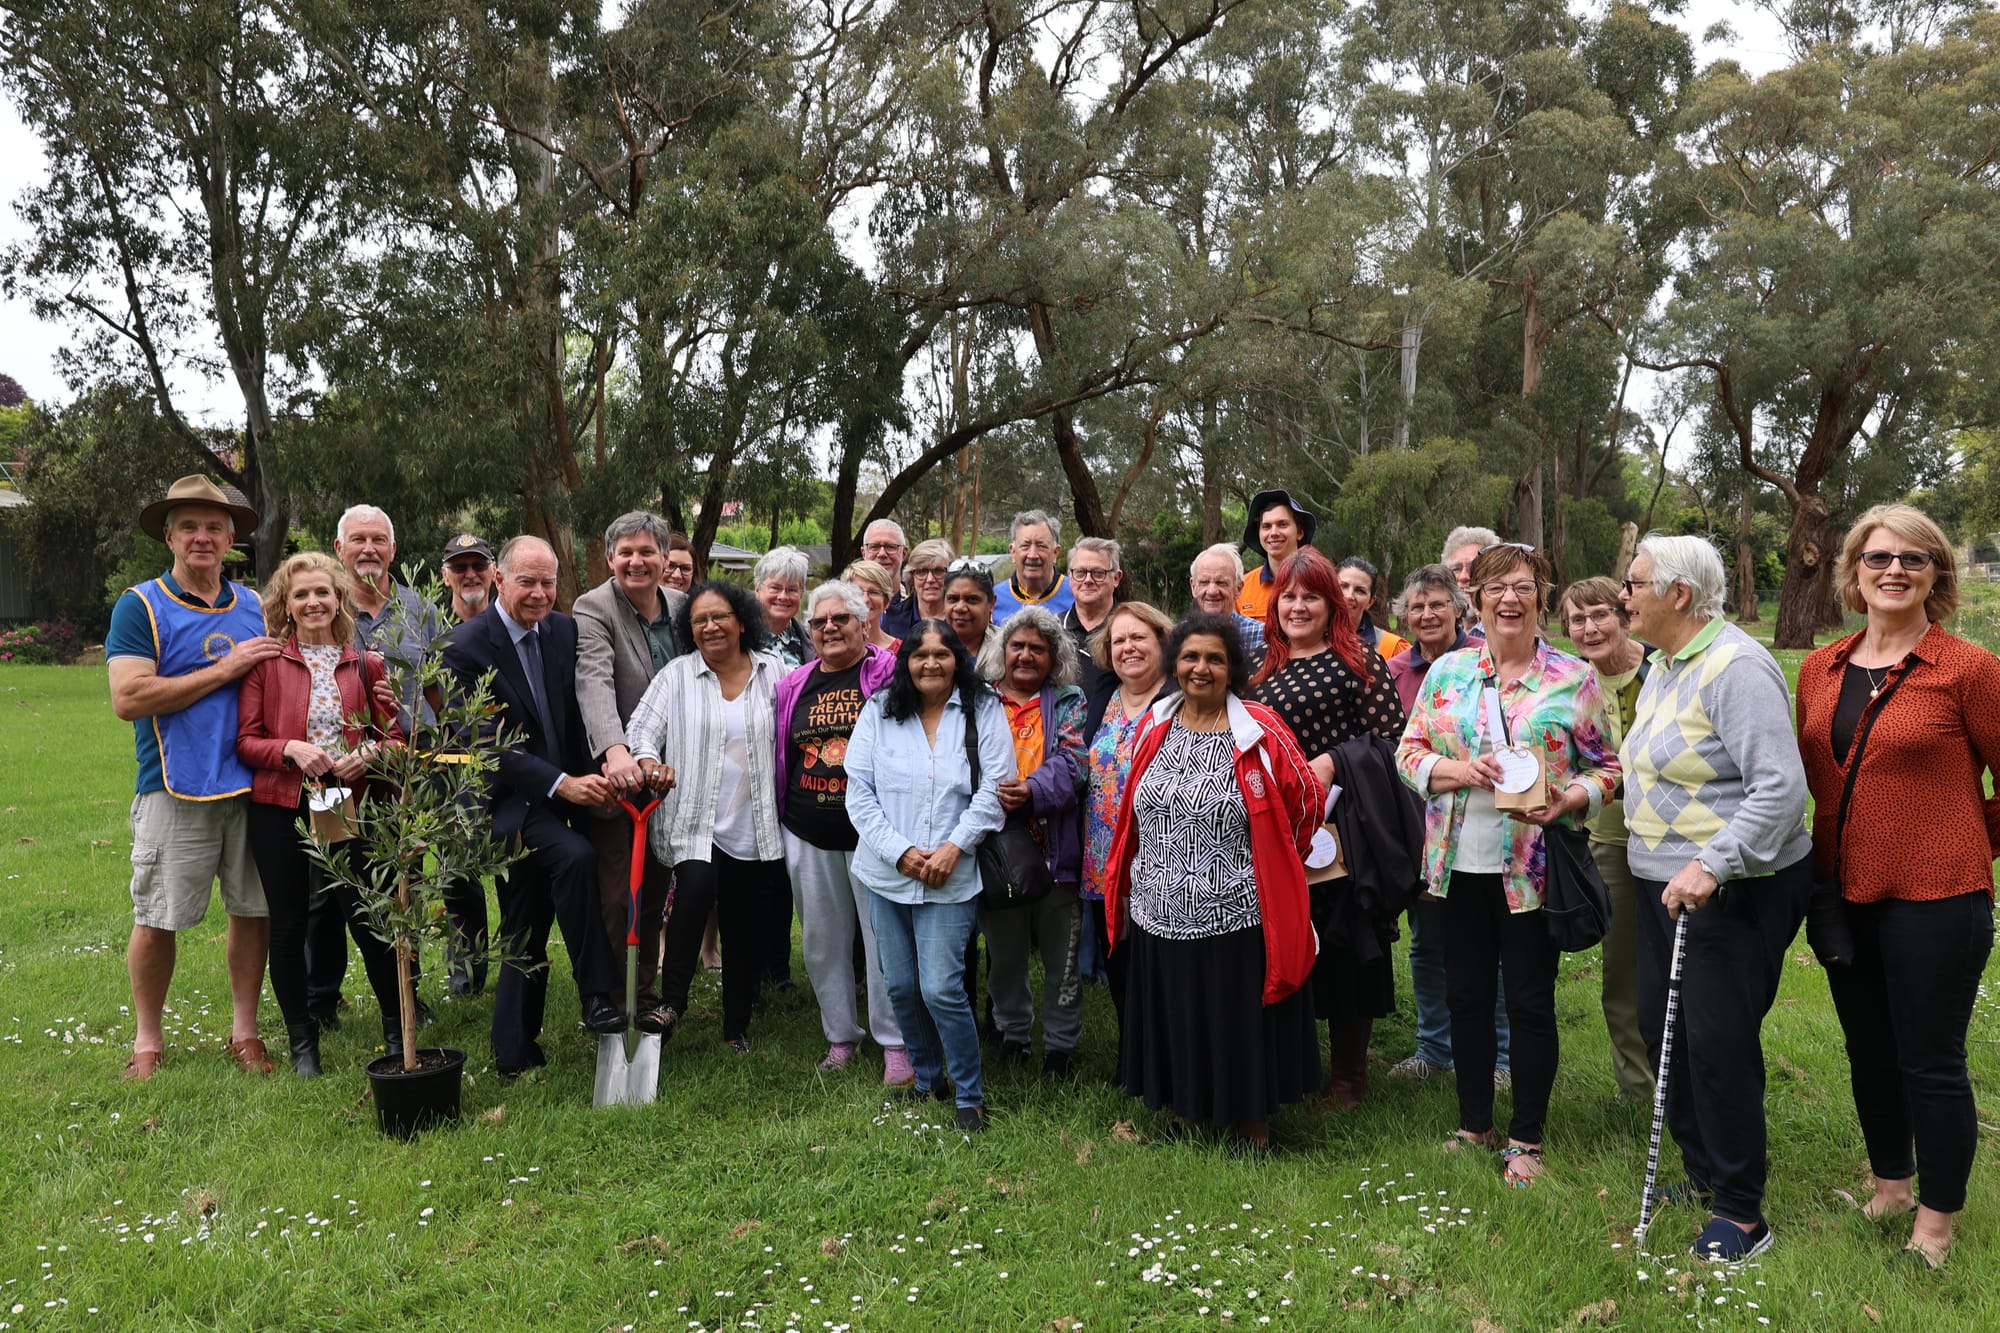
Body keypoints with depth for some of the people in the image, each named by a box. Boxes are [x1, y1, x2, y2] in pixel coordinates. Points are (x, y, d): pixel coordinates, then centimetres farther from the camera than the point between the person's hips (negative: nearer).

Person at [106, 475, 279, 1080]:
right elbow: (129, 699, -14)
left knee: (254, 911, 8)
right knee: (157, 920, 3)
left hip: (253, 785, 4)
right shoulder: (139, 606, -2)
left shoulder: (254, 607, 12)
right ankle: (147, 1040, 20)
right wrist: (226, 669, -14)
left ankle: (244, 1030, 22)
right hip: (176, 791, -4)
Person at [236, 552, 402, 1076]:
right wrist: (290, 749, -18)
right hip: (280, 810, 0)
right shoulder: (266, 662, 1)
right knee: (287, 927, 8)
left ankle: (397, 1027, 19)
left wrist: (369, 753, -12)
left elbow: (393, 734, 8)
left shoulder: (365, 664, 7)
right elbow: (246, 741, -1)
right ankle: (301, 1039, 24)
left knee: (369, 919, 0)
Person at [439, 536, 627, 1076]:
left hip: (567, 790, 6)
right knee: (576, 855, -32)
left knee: (527, 931, 12)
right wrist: (560, 783, -25)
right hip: (511, 801, -6)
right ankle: (597, 998, -23)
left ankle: (515, 1053, 24)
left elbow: (581, 716, 8)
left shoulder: (565, 630, 4)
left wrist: (598, 771, -7)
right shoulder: (466, 646, -13)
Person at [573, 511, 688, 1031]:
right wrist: (615, 750, -45)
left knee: (655, 891, 14)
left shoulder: (683, 606, 6)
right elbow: (594, 681, -29)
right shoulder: (593, 609, -11)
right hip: (615, 774, -5)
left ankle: (646, 993, 28)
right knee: (615, 897, 0)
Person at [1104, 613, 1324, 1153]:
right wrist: (1125, 893, 17)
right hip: (1161, 914, 5)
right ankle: (1185, 1111, 34)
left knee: (1241, 1024, 7)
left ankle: (1254, 1127, 24)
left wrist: (1268, 862, 6)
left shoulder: (1258, 733, -9)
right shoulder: (1154, 727, 6)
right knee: (1176, 1024, 15)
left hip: (1236, 916, -4)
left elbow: (1306, 801, -1)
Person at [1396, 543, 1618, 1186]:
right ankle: (1473, 1125, 29)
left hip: (1533, 865, -2)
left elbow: (1604, 766, 1)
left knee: (1530, 1001, 5)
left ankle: (1527, 1138, 22)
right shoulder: (1447, 671, 5)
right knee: (1465, 995, 12)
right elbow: (1410, 751, 4)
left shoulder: (1574, 678, -1)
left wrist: (1566, 801, -18)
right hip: (1461, 862, 3)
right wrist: (1461, 771, -15)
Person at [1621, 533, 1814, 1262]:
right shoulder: (1663, 667, 11)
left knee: (1719, 1040, -3)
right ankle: (1702, 1173, 32)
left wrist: (1711, 864, -31)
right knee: (1661, 1026, 14)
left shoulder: (1736, 667, -18)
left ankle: (1741, 1213, 12)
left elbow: (1781, 786, -26)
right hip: (1665, 883, 9)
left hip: (1735, 889, -9)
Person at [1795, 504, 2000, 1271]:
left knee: (1931, 1063, 6)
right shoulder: (1822, 669, 5)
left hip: (1935, 897, -5)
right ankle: (1889, 1187, 39)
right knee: (1868, 1052, 19)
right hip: (1843, 891, 6)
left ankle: (1936, 1222, 24)